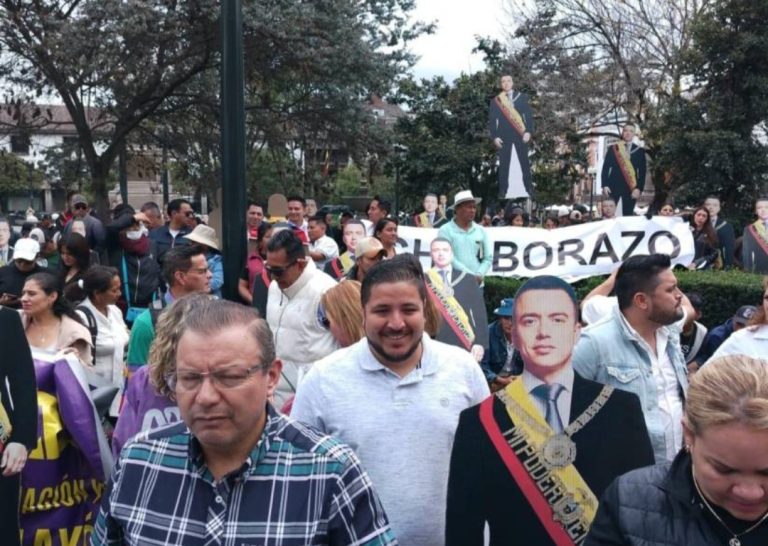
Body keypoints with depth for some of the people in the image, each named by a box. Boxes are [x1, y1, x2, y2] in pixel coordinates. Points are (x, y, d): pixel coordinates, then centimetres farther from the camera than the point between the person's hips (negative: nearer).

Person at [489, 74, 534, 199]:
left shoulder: (522, 97, 7)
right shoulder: (495, 100, 6)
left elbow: (529, 115, 5)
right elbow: (492, 120, 5)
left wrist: (528, 131, -8)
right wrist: (494, 136, -5)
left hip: (520, 134, 0)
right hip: (504, 136, 0)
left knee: (524, 162, 3)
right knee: (504, 164, -1)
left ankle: (529, 189, 10)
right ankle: (503, 191, 3)